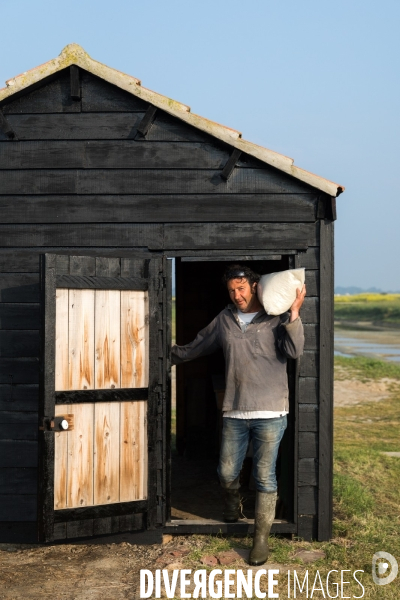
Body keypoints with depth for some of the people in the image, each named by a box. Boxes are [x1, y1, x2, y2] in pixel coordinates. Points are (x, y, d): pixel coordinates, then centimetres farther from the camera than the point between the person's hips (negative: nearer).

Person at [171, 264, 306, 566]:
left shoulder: (276, 319, -3)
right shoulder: (225, 319, 10)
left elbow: (294, 350, -17)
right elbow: (198, 345, 25)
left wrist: (294, 313, -23)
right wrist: (174, 354, 35)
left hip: (270, 412, -4)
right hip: (234, 412, 4)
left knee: (265, 477, 1)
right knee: (227, 472, 11)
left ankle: (261, 538, 13)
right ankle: (233, 507, 43)